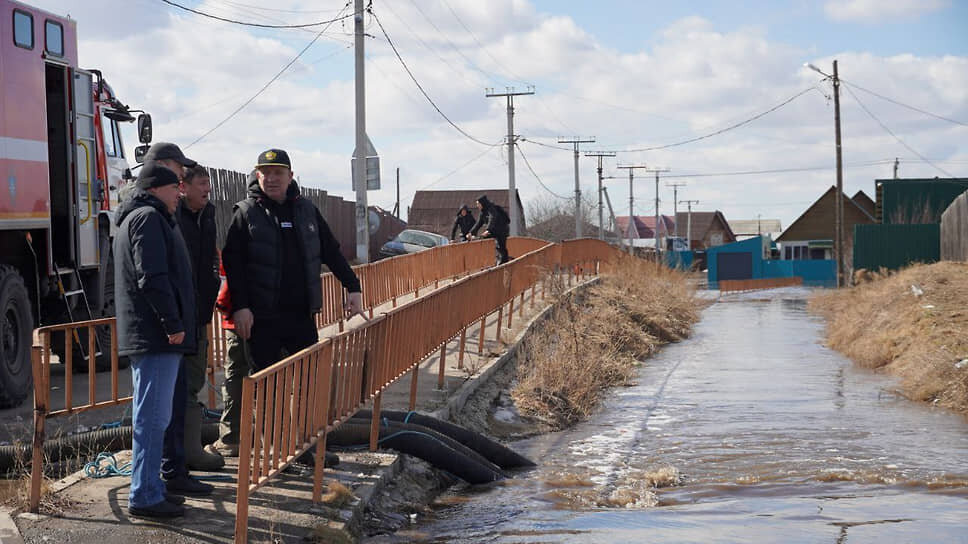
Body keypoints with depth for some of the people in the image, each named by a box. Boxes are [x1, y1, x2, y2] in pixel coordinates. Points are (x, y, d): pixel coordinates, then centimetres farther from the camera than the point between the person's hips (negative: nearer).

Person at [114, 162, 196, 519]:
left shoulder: (133, 219, 24)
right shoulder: (149, 218, -10)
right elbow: (152, 278, -21)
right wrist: (172, 323, -19)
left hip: (144, 337, 11)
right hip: (156, 334, -11)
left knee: (150, 415, 15)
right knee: (152, 416, -10)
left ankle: (149, 489, 21)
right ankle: (145, 496, -8)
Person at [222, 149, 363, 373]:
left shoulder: (306, 210, 10)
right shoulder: (245, 214, -1)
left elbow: (331, 252, 16)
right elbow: (233, 263, -6)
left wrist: (353, 287, 9)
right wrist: (239, 306, -15)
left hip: (302, 315, 4)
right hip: (263, 319, -3)